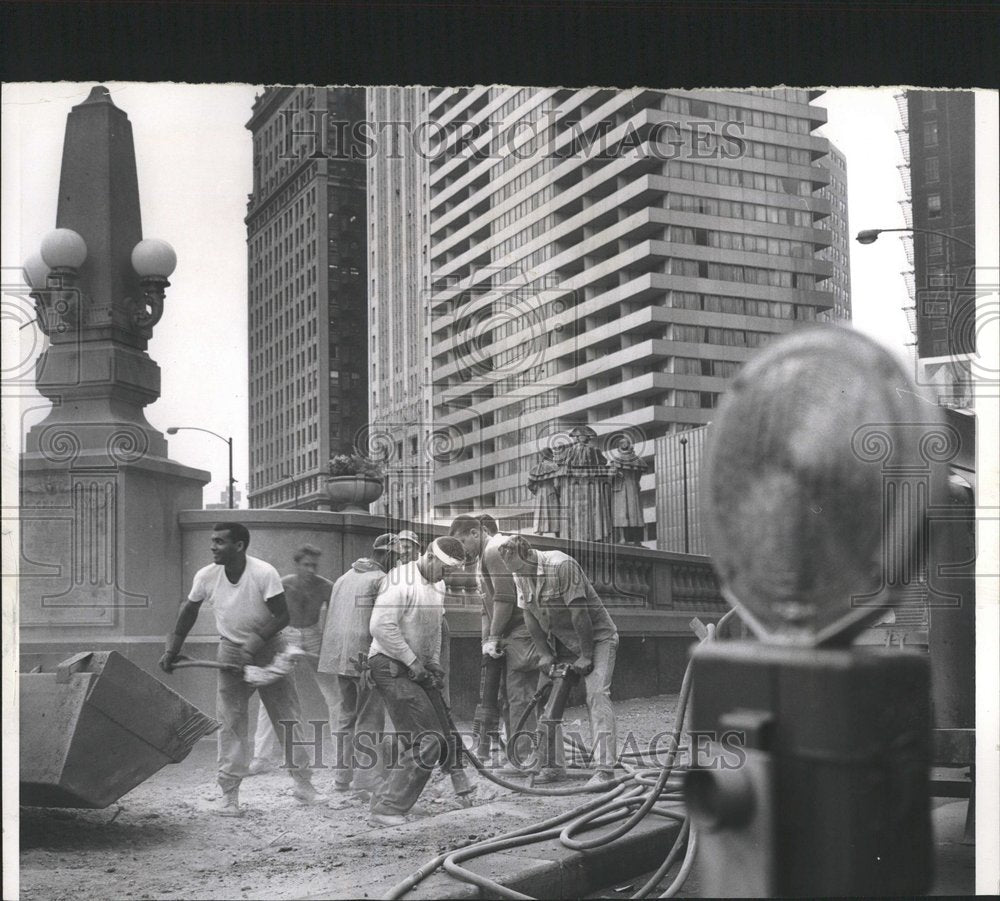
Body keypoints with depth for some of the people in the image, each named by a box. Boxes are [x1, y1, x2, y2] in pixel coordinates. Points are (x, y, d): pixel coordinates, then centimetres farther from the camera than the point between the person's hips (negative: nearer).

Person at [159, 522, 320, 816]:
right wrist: (172, 650, 5)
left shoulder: (264, 573, -21)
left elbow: (282, 617, -16)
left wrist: (257, 641, -29)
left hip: (268, 649, -2)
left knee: (288, 718, 2)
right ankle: (229, 794, 3)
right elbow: (188, 612, 6)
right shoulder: (206, 576, -11)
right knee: (230, 723, -2)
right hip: (231, 653, 2)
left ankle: (303, 784, 14)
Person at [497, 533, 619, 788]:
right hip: (561, 642, 7)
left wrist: (586, 656, -22)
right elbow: (530, 618, 3)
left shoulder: (562, 565, -27)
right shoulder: (520, 575, -3)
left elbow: (579, 613, -25)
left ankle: (606, 769, -24)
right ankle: (553, 765, 13)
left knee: (597, 695, -20)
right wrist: (545, 654, -2)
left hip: (596, 636, -7)